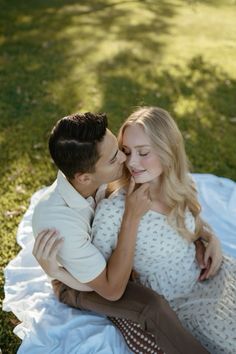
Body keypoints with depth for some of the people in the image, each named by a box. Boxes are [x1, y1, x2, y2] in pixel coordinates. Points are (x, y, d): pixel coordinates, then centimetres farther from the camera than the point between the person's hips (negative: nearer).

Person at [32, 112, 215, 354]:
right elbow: (112, 290, -32)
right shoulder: (58, 222, -41)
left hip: (101, 253, 6)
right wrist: (132, 217, -38)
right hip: (78, 285, -6)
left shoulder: (90, 178, -24)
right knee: (152, 307, -30)